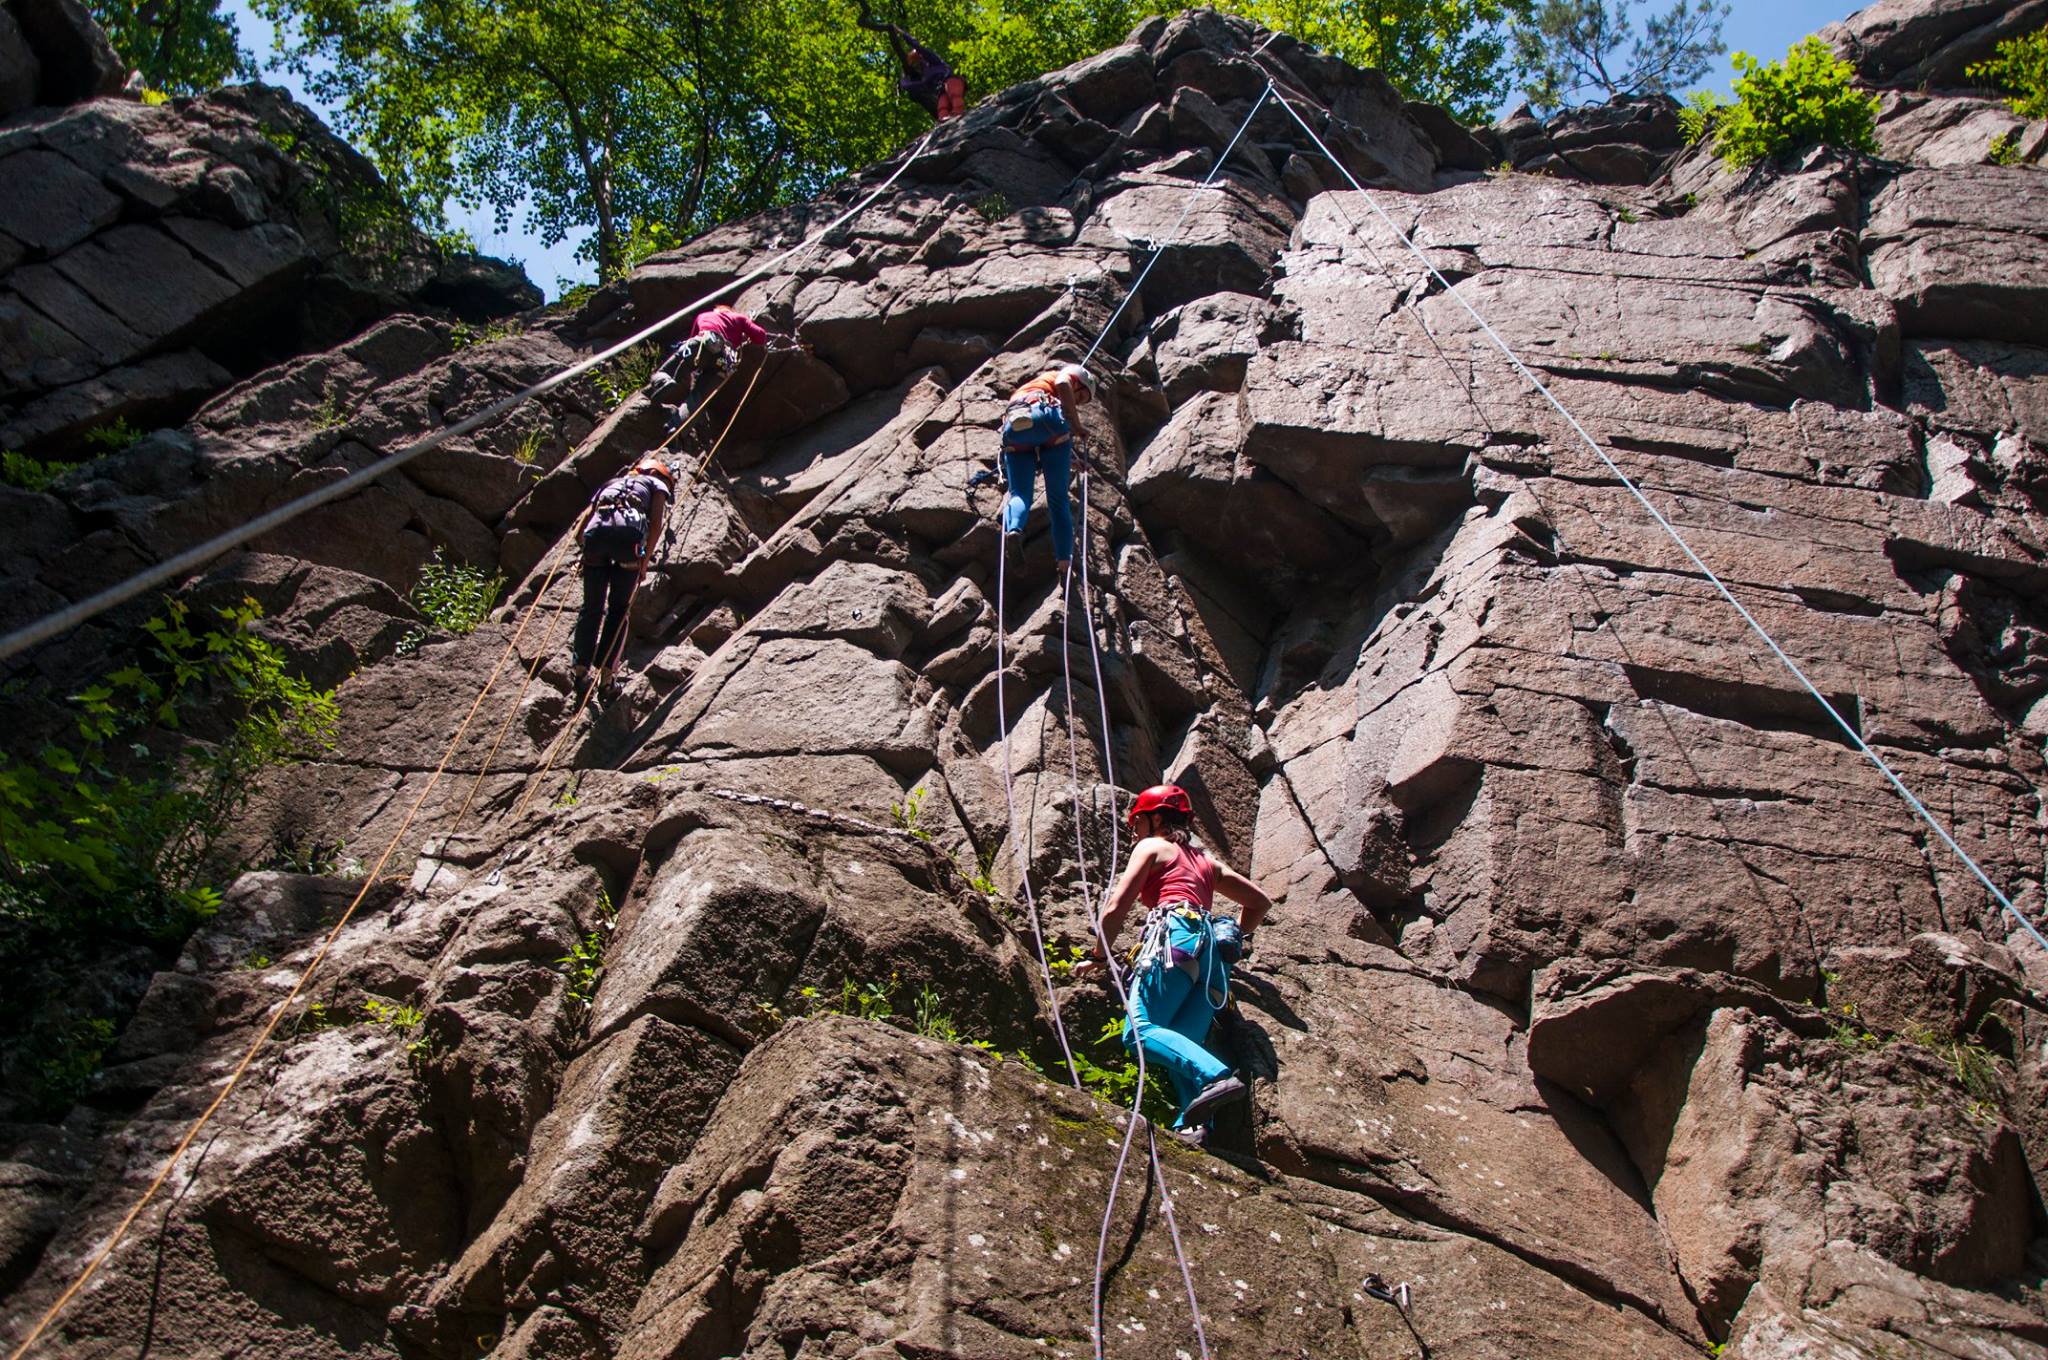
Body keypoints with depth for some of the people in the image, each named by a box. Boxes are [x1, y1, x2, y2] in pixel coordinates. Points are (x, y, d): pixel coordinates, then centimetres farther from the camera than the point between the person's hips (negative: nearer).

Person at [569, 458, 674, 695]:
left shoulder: (611, 483, 39)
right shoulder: (657, 484, 28)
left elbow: (579, 529, 27)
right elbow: (656, 521, 7)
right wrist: (645, 560, 8)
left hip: (595, 533, 3)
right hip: (629, 533, -3)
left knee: (592, 608, 12)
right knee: (619, 608, 7)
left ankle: (580, 667, 2)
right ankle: (606, 673, 0)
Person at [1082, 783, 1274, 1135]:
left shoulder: (1151, 847, 15)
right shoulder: (1205, 860, 34)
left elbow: (1116, 908, 6)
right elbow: (1260, 902, 37)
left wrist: (1098, 957, 17)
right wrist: (1234, 942, 40)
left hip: (1176, 937, -7)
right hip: (1214, 957, 7)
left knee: (1140, 1032, -20)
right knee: (1182, 1048, -5)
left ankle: (1216, 1078, -42)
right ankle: (1193, 1126, -30)